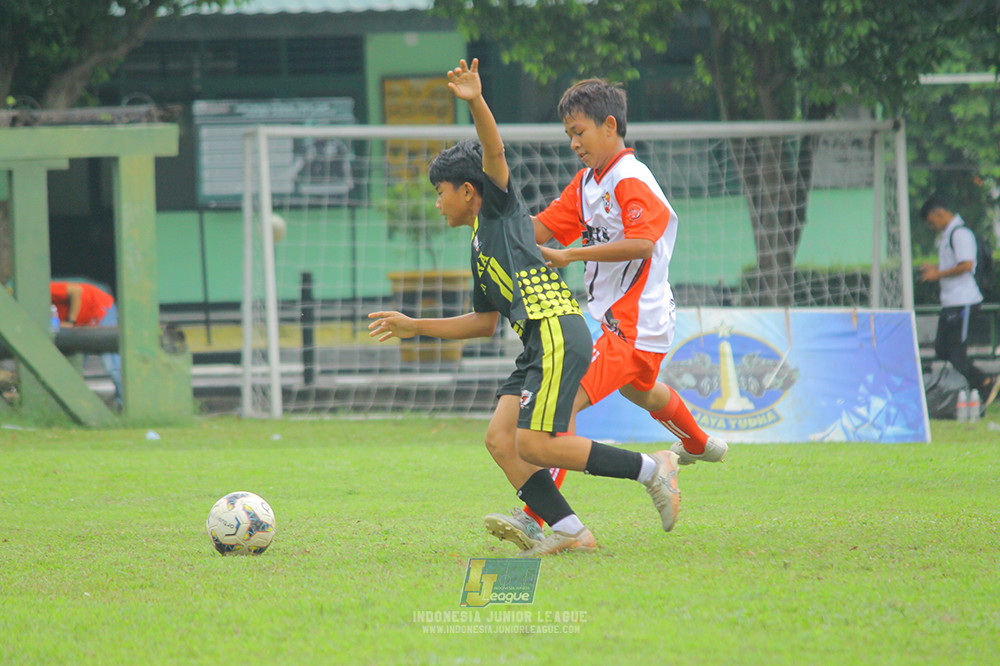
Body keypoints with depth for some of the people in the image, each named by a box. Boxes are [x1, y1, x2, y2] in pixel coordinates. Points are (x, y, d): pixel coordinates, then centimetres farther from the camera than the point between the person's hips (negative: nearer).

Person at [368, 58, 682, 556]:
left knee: (535, 445, -16)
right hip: (539, 343, 9)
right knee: (499, 439, -2)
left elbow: (493, 152, -14)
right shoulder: (481, 246, 28)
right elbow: (485, 322, 34)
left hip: (557, 335, -9)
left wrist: (476, 104, -32)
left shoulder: (501, 209, 5)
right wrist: (414, 328, 37)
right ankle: (569, 531, -8)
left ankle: (651, 468, -9)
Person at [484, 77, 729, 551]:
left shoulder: (631, 182, -18)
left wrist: (570, 256, -31)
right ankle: (698, 444, 69)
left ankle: (536, 520, -30)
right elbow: (542, 228, 10)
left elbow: (641, 244, -31)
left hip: (635, 325, -11)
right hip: (619, 317, 11)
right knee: (639, 389, 38)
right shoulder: (588, 181, 11)